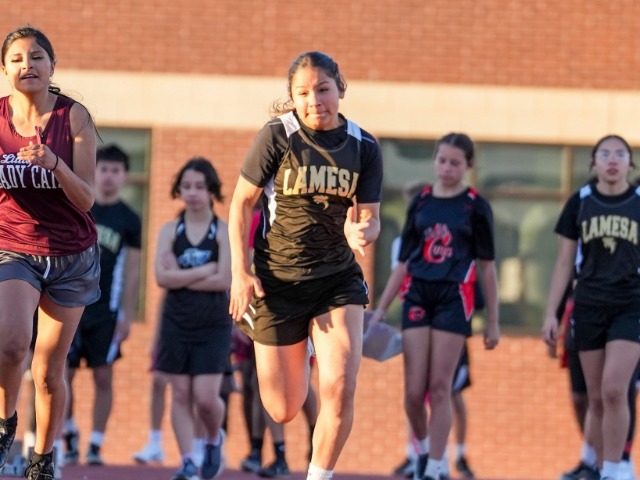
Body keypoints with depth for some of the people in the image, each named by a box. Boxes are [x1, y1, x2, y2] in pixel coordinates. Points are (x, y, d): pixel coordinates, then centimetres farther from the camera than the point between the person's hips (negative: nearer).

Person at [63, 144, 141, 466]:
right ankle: (69, 437, 13)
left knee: (103, 377, -3)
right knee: (63, 375, -2)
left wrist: (127, 316, -3)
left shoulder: (129, 220, 3)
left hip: (106, 312, -1)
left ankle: (96, 445, 2)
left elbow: (132, 272, 3)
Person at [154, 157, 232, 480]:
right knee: (180, 395, 1)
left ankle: (214, 440, 21)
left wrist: (182, 278, -12)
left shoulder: (224, 232, -3)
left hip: (213, 326, -2)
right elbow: (162, 277, -10)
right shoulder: (170, 231, 3)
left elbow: (224, 280, -13)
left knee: (205, 397, -9)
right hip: (177, 323, 2)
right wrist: (205, 270, -13)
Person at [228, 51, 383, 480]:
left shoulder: (364, 147, -3)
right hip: (278, 280, -1)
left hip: (339, 279, 1)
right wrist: (241, 272, -9)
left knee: (340, 388, -19)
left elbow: (370, 218, -1)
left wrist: (362, 232, -26)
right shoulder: (277, 137, -11)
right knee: (283, 412, 7)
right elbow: (241, 203, -3)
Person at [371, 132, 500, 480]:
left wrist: (492, 321, 2)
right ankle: (422, 451, 23)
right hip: (417, 298, 3)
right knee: (413, 392, -1)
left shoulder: (475, 207, 1)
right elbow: (403, 262, 13)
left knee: (440, 389, -4)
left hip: (454, 299, -3)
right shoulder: (420, 202, 9)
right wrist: (381, 309, 10)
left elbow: (487, 267, 3)